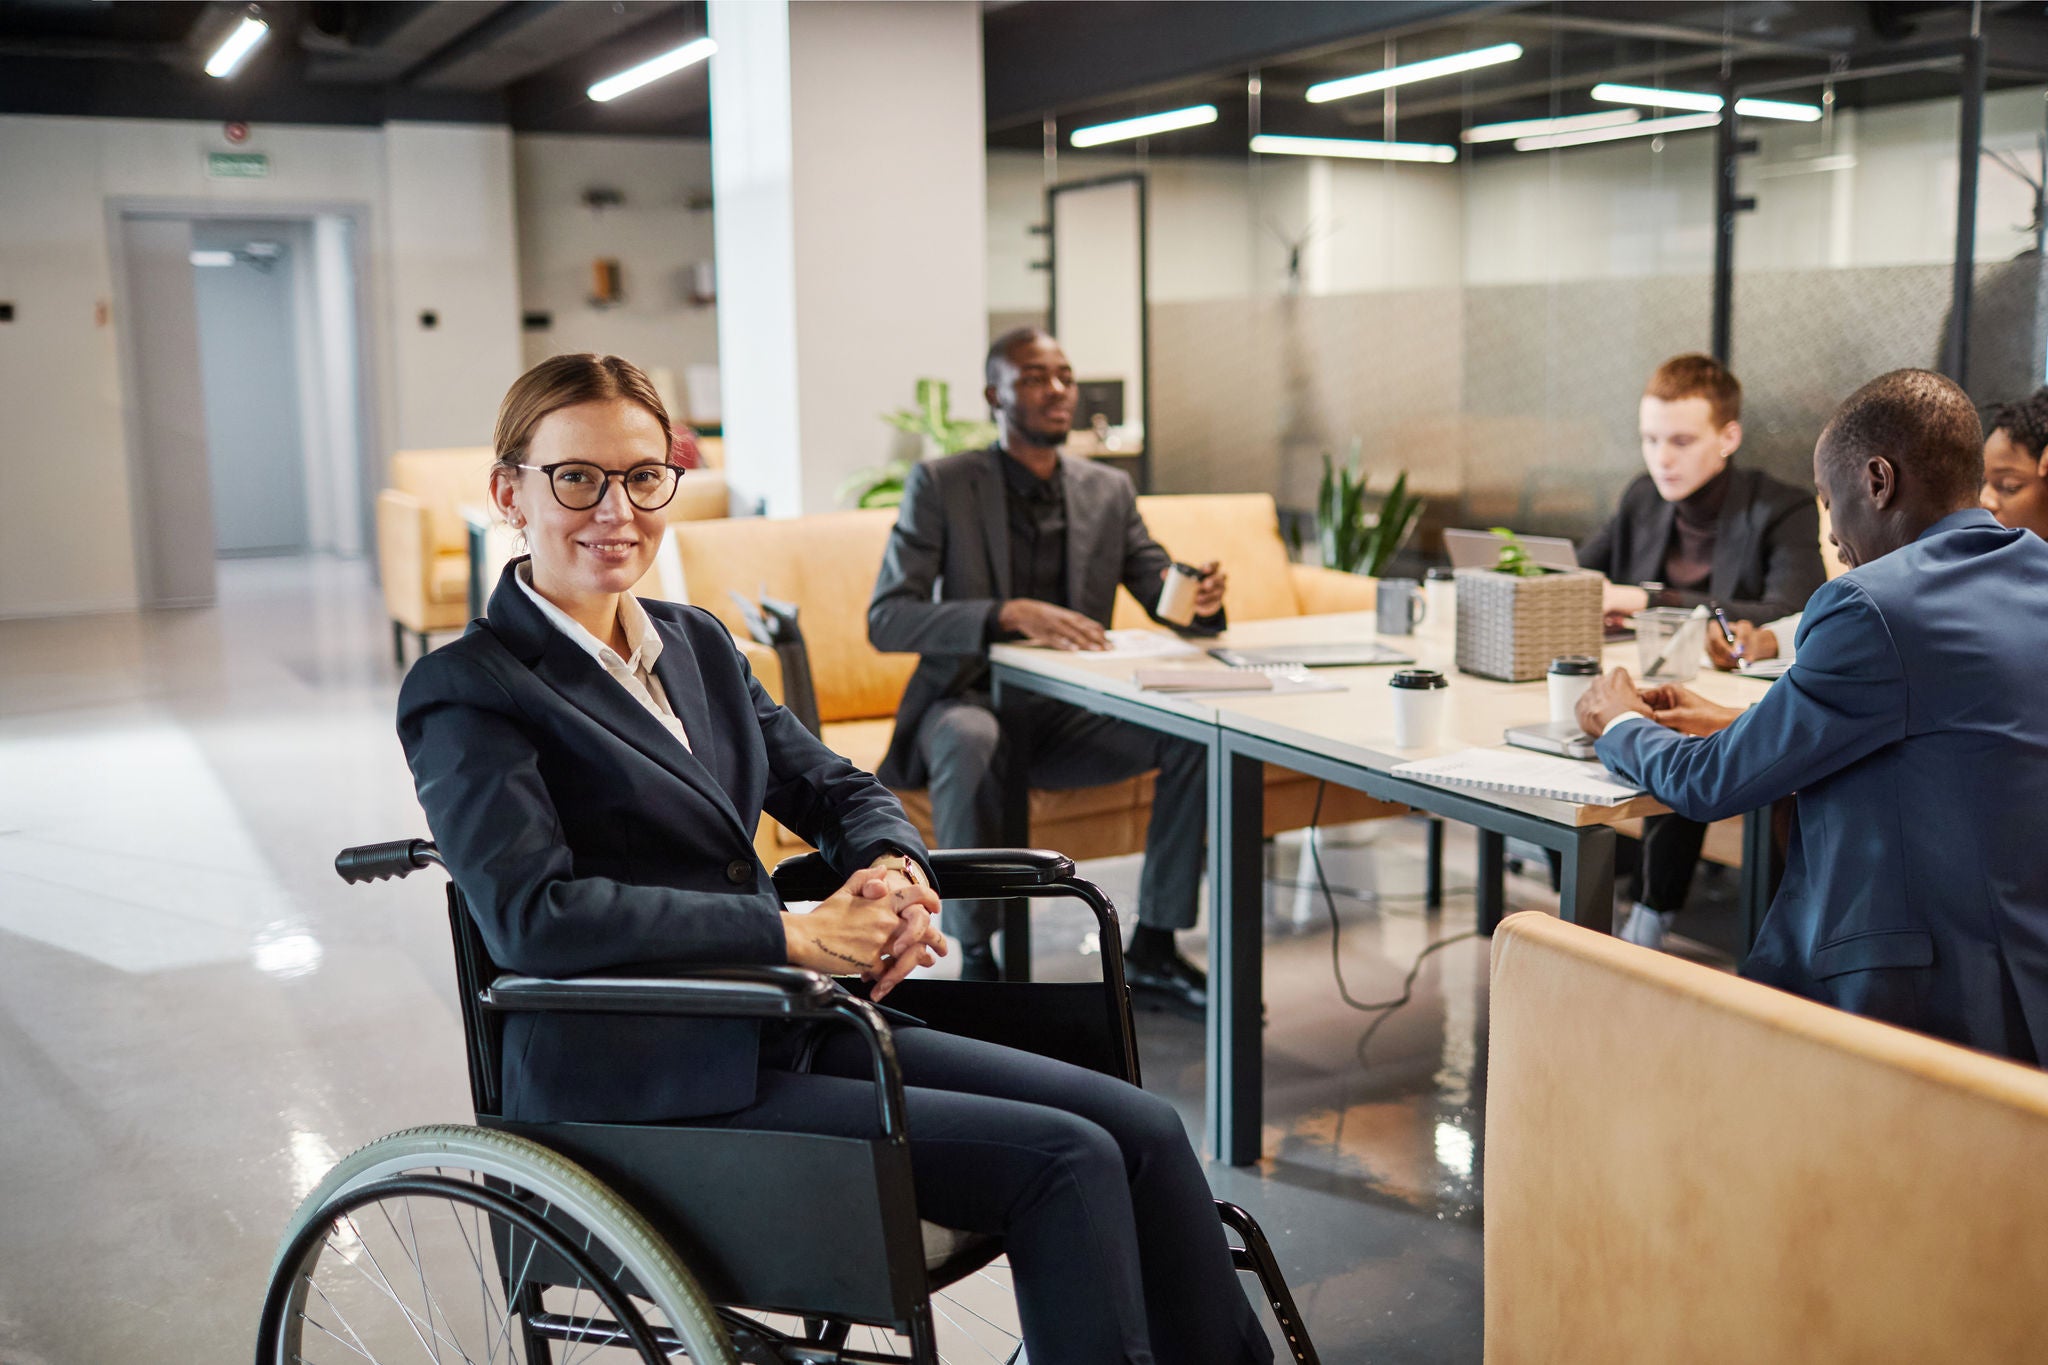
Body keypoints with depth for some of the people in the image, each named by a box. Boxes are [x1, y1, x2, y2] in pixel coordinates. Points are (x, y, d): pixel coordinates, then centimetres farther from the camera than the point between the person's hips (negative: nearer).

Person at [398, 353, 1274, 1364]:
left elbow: (832, 787, 20)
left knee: (1142, 1130, -7)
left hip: (785, 1032, 7)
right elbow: (531, 917, -20)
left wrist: (894, 870, -5)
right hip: (654, 1091, -7)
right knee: (1065, 1163, -19)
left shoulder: (693, 643, 16)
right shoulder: (466, 692, -7)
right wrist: (796, 933, -21)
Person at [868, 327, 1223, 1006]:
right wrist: (1008, 615, -30)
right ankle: (977, 959, -25)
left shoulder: (1109, 491, 9)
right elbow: (886, 620, -15)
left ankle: (1151, 948, -8)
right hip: (970, 701, -4)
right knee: (971, 740, -38)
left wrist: (1202, 599, -18)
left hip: (1069, 714, 4)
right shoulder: (940, 485, -5)